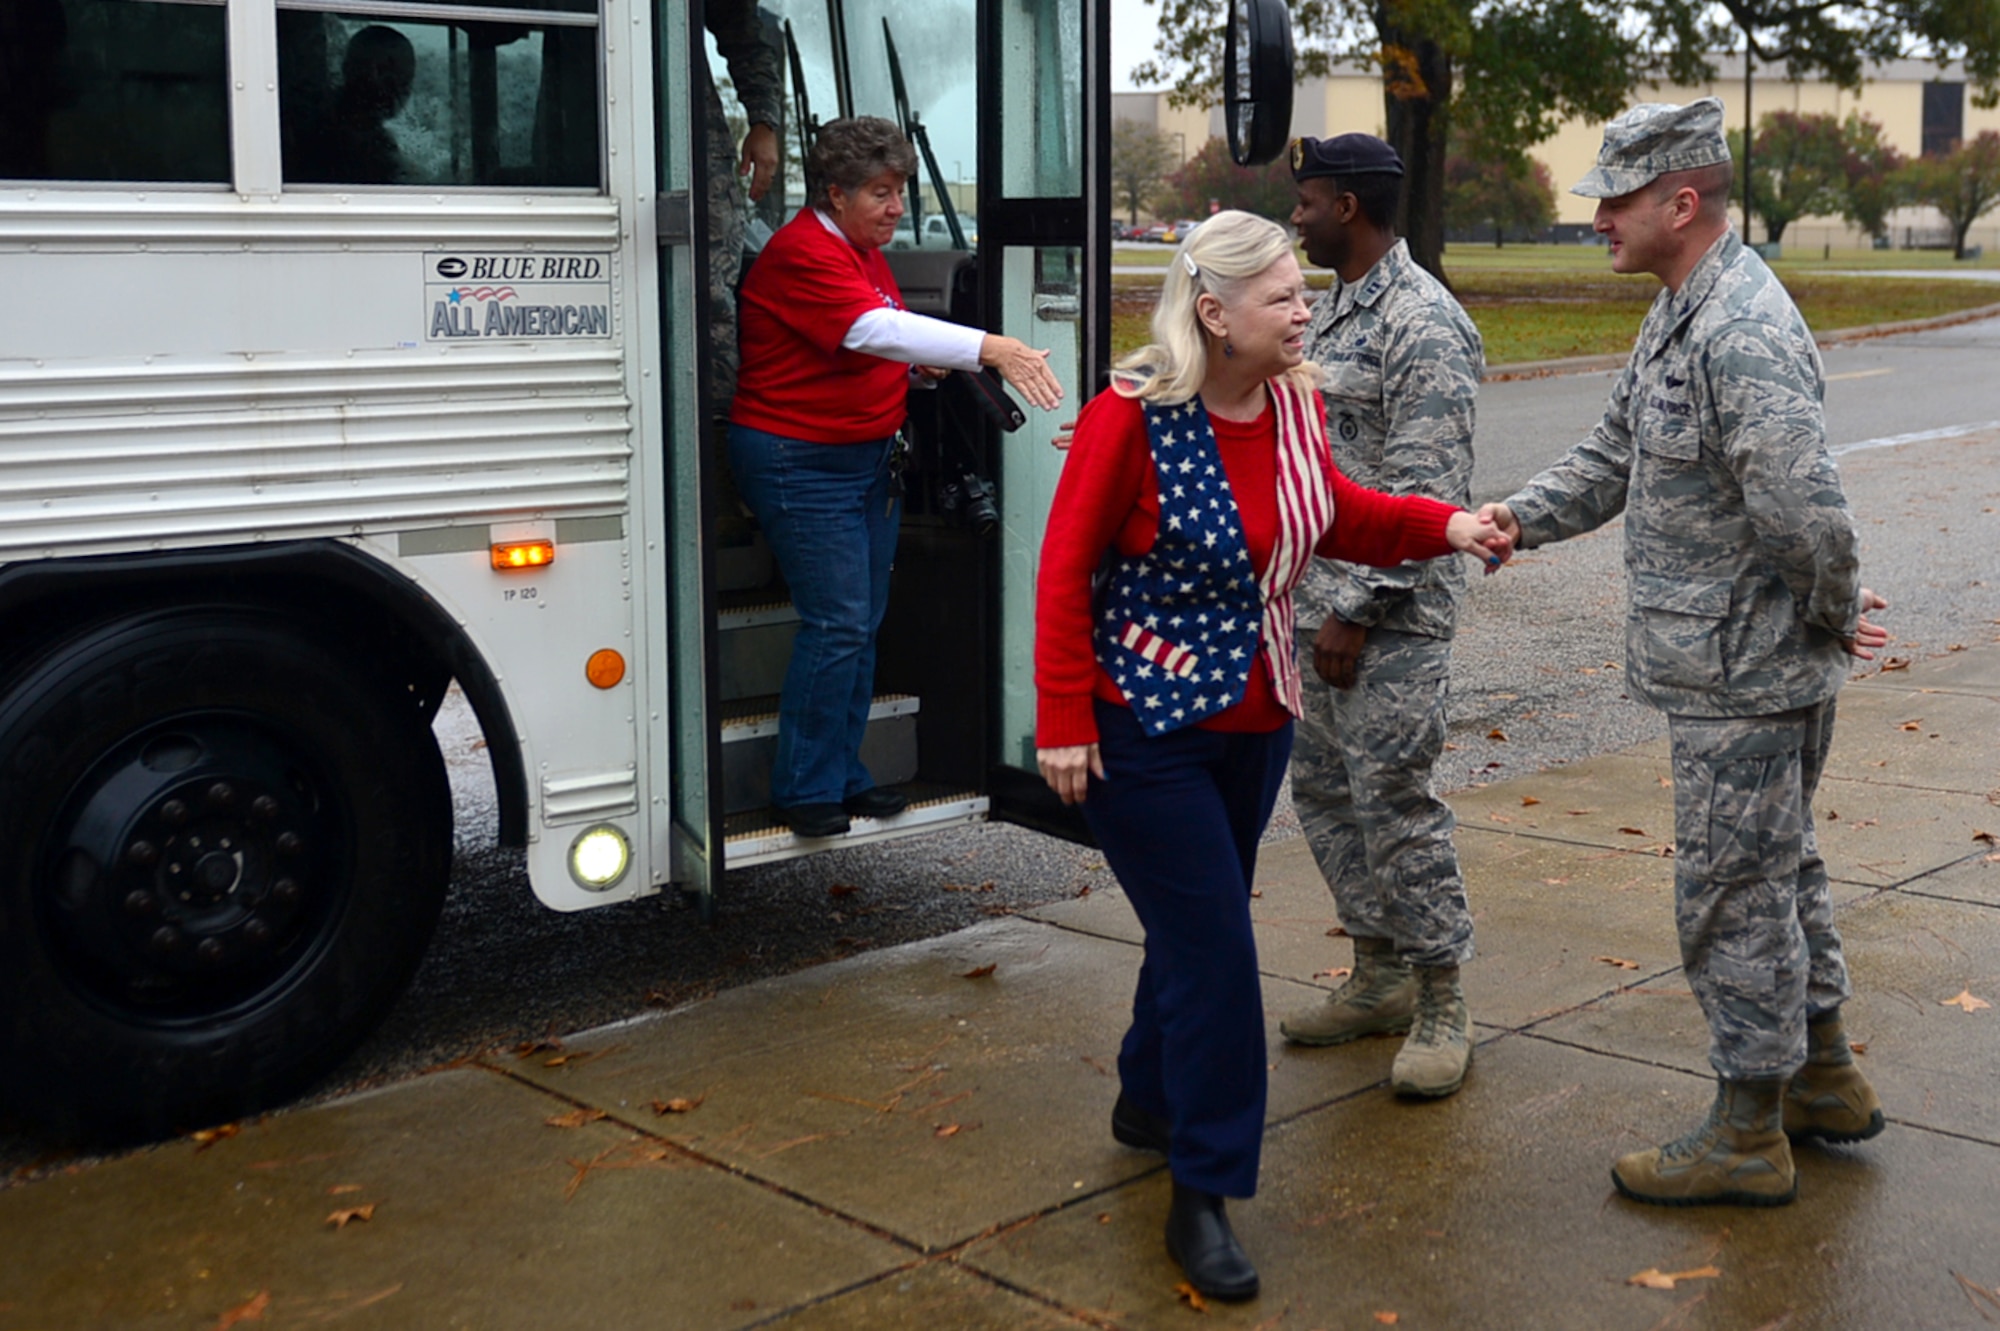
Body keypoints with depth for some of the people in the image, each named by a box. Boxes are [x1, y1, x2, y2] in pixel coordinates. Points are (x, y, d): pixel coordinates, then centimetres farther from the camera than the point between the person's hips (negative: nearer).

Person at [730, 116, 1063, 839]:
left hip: (868, 455, 10)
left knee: (864, 623, 10)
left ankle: (843, 774, 20)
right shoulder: (803, 252, -18)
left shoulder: (866, 250, 14)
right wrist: (991, 348, -41)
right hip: (802, 461, -9)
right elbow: (875, 329, -33)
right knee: (836, 623, -11)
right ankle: (805, 788, 1)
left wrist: (923, 368, -3)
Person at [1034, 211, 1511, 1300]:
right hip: (1143, 729, -7)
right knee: (1212, 945, -8)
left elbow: (1334, 516, 15)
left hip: (1256, 719, 7)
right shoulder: (1133, 417, -20)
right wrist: (1064, 722, -16)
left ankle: (1148, 1102, 44)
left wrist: (1444, 526, 0)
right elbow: (1065, 571, -15)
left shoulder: (1294, 402, 0)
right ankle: (1200, 1197, 5)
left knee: (1198, 923, 20)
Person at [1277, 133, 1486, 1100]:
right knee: (1322, 788, 13)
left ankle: (1441, 1003, 7)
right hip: (1316, 598, 10)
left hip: (1392, 613, -10)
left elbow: (1424, 494, -19)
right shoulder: (1330, 310, 15)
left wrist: (1358, 610, -19)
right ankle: (1379, 976, 26)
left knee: (1393, 797, -6)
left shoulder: (1423, 324, -15)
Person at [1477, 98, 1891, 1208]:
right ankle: (1825, 1079, 37)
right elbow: (1614, 456, 16)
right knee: (1779, 869, 21)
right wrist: (1521, 516, 0)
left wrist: (1836, 614, -15)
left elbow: (1804, 511, -31)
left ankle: (1748, 1137, 13)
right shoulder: (1678, 314, 11)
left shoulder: (1743, 333, -25)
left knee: (1733, 891, 0)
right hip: (1742, 666, 11)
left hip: (1746, 672, -11)